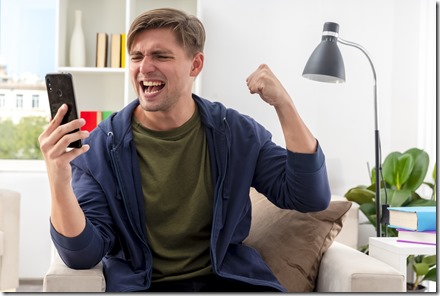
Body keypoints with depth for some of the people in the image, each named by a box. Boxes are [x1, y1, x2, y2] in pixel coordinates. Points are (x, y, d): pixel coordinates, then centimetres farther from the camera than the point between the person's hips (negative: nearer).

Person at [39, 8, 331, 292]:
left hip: (227, 278, 2)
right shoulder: (100, 147, -5)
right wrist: (60, 183, -28)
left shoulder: (236, 132, 1)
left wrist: (283, 104, -13)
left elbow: (310, 198, -4)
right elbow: (83, 255, -9)